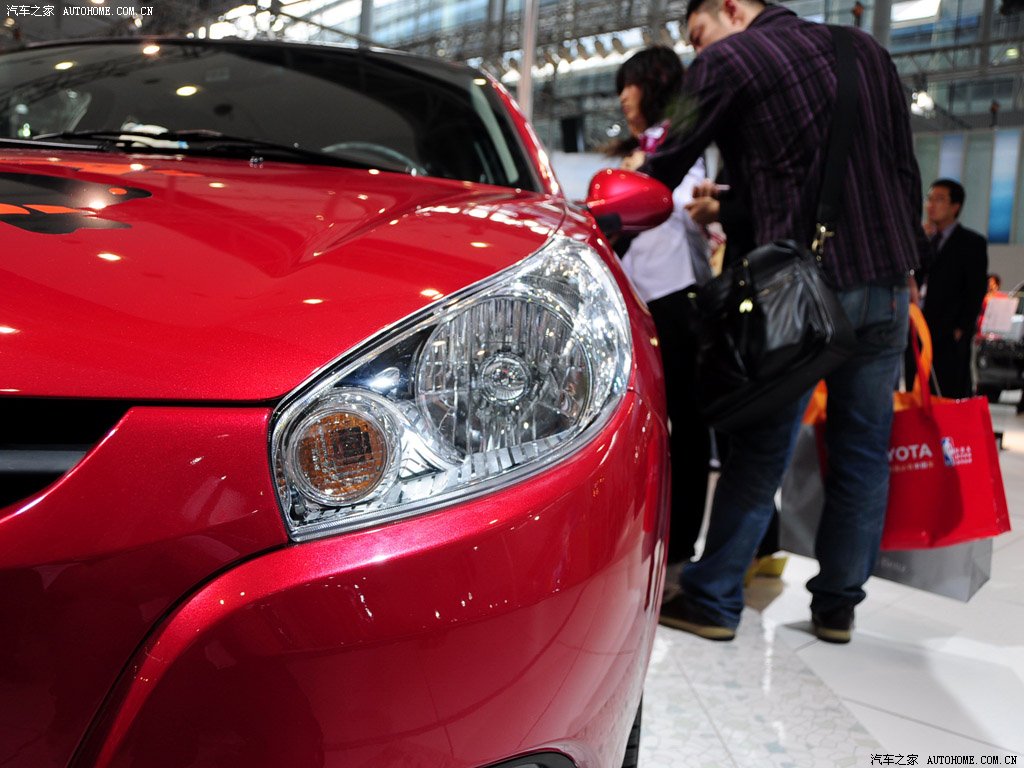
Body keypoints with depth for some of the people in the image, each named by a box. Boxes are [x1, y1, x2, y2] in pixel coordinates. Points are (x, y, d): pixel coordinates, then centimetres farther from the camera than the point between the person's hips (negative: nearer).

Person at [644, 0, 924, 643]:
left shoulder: (728, 60, 0)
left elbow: (665, 171, -1)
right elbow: (907, 173, 15)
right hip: (887, 285, 5)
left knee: (760, 450, 3)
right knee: (863, 450, 11)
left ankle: (713, 600, 9)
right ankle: (838, 605, 19)